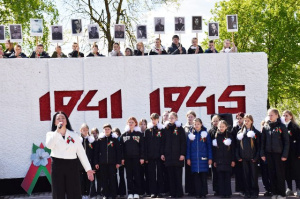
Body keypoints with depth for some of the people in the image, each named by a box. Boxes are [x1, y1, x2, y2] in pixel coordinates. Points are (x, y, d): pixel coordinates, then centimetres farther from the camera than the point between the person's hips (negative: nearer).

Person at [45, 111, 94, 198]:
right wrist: (58, 131, -21)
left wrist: (88, 169, 2)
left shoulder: (74, 135, 8)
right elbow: (49, 146, -16)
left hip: (72, 165, 1)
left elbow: (81, 153, 7)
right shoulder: (51, 134, 6)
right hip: (57, 166, 0)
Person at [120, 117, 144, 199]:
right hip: (127, 158, 2)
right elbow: (122, 147, 7)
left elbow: (142, 147, 0)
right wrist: (122, 158, 1)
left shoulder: (139, 134, 3)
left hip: (136, 158, -2)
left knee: (137, 175, -1)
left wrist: (142, 157, -6)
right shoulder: (124, 135, 9)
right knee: (129, 175, 4)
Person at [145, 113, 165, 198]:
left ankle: (160, 192, 7)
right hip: (151, 156, 1)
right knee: (151, 174, 3)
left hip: (159, 155, -1)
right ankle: (153, 192, 7)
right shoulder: (148, 131, 8)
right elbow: (145, 144, 5)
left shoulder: (162, 130, 5)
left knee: (160, 174, 2)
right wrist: (146, 157, -2)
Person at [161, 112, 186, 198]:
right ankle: (172, 193, 10)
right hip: (168, 155, 3)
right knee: (171, 175, 4)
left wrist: (182, 154, -10)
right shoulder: (166, 129, 12)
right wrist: (162, 153, 5)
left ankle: (179, 193, 6)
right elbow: (163, 142, 12)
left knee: (178, 175, -1)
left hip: (177, 155, -3)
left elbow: (183, 142, -3)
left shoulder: (180, 128, 2)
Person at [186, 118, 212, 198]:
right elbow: (188, 147, 8)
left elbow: (209, 146, 2)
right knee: (196, 177, 3)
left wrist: (210, 158, -4)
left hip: (203, 158, -2)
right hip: (194, 158, 2)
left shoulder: (205, 134, 2)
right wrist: (188, 158, 3)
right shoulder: (191, 134, 7)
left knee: (204, 177, 1)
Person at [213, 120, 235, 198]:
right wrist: (214, 161, 4)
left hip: (227, 160, -1)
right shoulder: (216, 136, 7)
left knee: (227, 177, 1)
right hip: (219, 160, 2)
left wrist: (233, 160, -3)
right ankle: (222, 192, 8)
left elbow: (232, 148, 1)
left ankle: (228, 193, 7)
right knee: (220, 177, 2)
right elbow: (214, 149, 7)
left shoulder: (229, 135, 2)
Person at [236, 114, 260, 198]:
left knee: (254, 174, 1)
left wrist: (256, 157, -10)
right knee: (246, 175, 6)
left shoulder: (256, 132, 1)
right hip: (243, 158, 3)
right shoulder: (240, 133, 11)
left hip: (252, 157, -3)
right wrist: (238, 156, 2)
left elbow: (258, 145, -2)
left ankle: (254, 192, 8)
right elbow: (237, 145, 11)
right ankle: (247, 192, 12)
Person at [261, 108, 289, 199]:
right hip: (269, 153, 4)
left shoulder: (281, 126, -4)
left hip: (278, 153, -4)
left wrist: (285, 154, -10)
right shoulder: (265, 127, 7)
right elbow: (263, 141, 9)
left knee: (280, 173, 2)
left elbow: (286, 141, -4)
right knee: (271, 173, 7)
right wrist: (262, 154, 3)